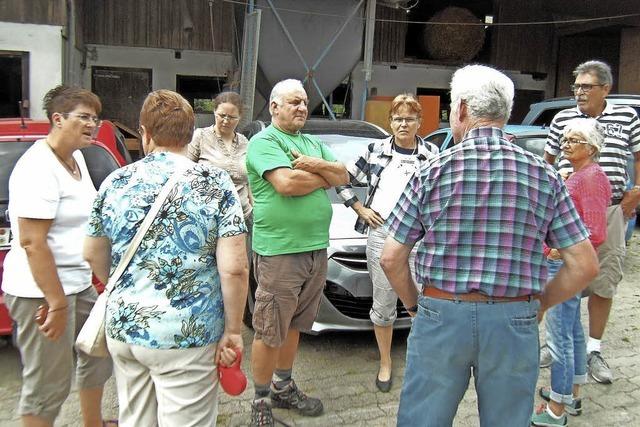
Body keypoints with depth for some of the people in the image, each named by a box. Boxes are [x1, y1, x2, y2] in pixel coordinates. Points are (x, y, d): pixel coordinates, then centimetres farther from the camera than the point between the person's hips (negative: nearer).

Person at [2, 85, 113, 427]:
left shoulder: (75, 158, 9)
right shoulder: (39, 168, -20)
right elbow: (31, 242, -25)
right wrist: (57, 303, -24)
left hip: (78, 283, 10)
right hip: (42, 290, -10)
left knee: (97, 356, 23)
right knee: (47, 385, 3)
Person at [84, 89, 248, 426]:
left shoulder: (115, 182, 1)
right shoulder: (215, 184, -10)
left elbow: (93, 255, 13)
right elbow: (234, 269, -16)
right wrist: (232, 332, -5)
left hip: (123, 328, 5)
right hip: (186, 337, -4)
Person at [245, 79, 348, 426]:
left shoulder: (313, 143, 19)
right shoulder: (264, 142, -6)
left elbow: (343, 176, 10)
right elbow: (287, 184, -21)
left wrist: (315, 165, -10)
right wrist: (324, 175, -4)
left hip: (316, 250, 8)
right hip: (279, 252, -7)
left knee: (293, 326, 18)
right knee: (269, 333, 1)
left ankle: (283, 387, 33)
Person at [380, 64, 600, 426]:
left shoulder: (434, 170, -5)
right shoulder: (544, 175, -1)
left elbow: (392, 258, -4)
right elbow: (585, 265, -1)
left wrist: (414, 303, 11)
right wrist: (541, 303, 12)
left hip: (441, 316, -1)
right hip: (514, 323, 2)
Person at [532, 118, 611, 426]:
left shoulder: (592, 178, -15)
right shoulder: (576, 175, 14)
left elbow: (595, 234, -22)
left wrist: (559, 251, -16)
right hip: (559, 264, 10)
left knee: (559, 335, -4)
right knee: (572, 330, 19)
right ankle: (571, 395, 34)